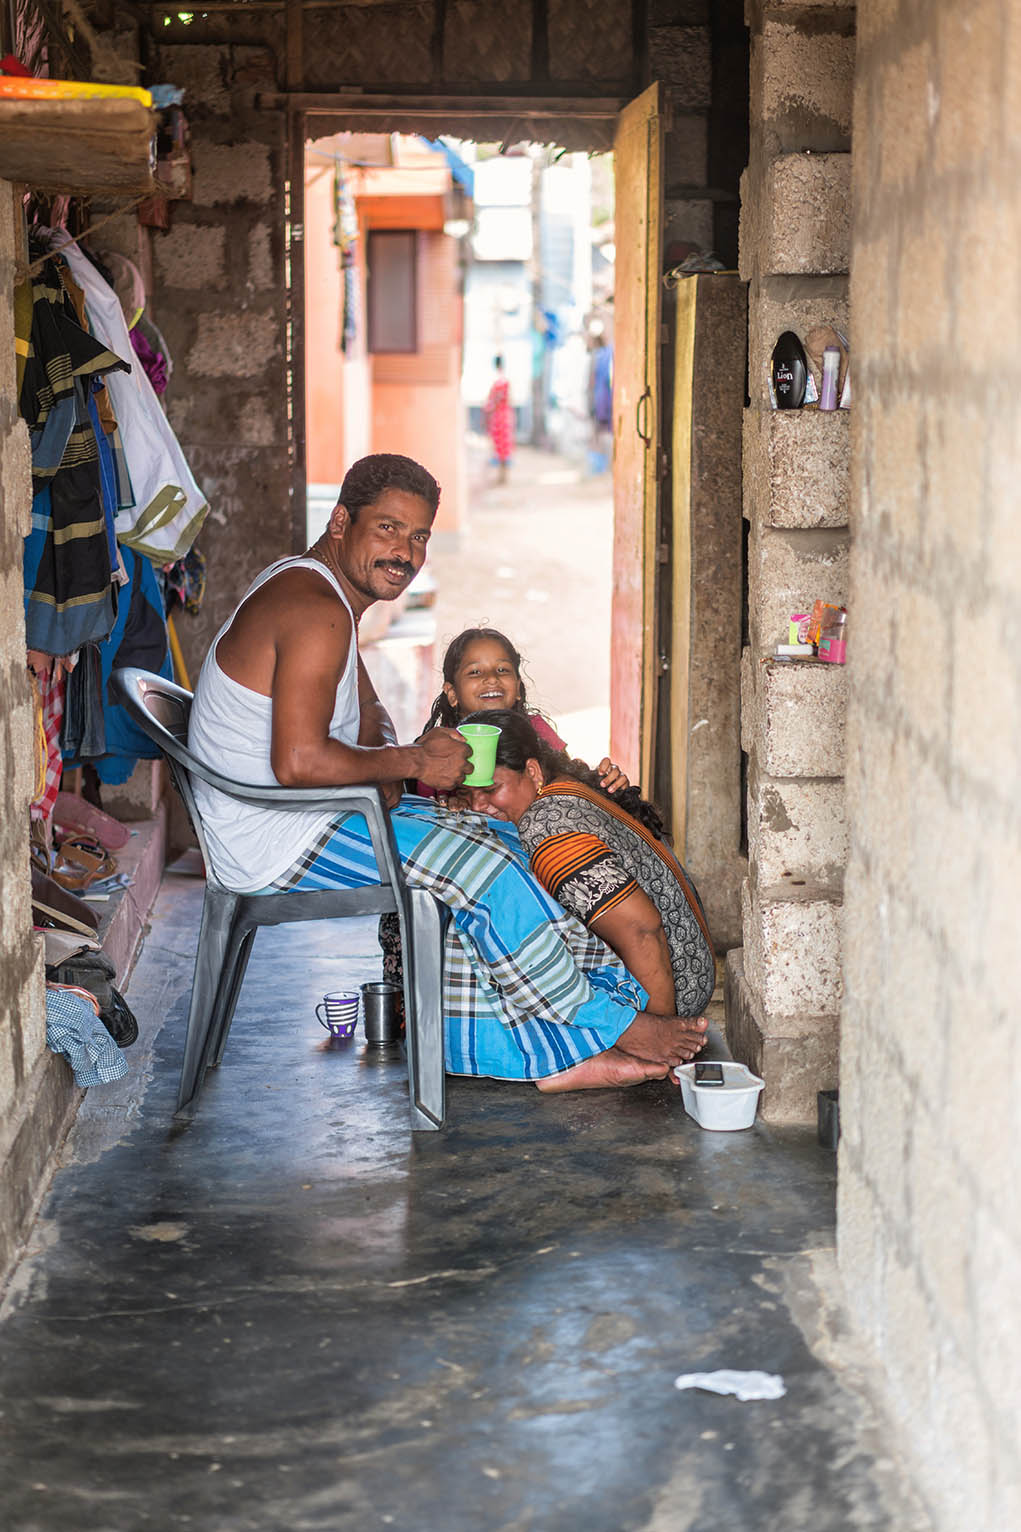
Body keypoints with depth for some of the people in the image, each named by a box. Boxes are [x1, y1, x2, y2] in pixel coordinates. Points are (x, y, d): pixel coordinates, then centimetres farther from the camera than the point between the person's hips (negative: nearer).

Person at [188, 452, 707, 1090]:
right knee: (483, 870, -15)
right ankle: (610, 1024, 2)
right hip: (281, 840, -11)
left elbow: (368, 720, 22)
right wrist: (412, 762, -17)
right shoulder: (316, 612, -21)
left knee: (497, 842, 8)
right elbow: (299, 762, -30)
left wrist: (387, 772, 0)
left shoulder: (313, 587, 14)